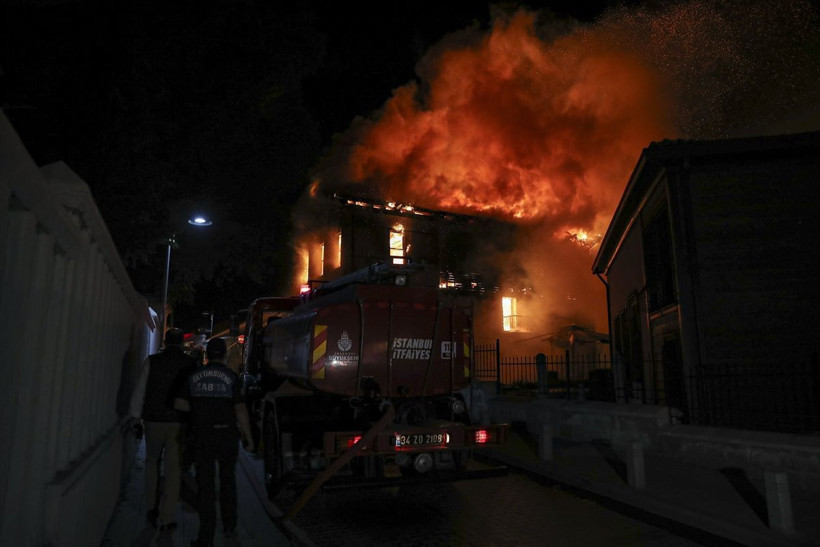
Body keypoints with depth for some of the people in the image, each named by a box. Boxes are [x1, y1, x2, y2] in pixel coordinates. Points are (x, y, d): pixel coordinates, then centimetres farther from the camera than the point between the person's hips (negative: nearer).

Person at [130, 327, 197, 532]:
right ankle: (166, 519, 9)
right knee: (173, 469, 6)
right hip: (179, 422, -1)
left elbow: (139, 391, 0)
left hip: (153, 420, 1)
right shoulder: (191, 364, -2)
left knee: (152, 462, 22)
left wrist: (137, 419, 8)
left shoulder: (152, 361, -1)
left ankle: (152, 508, 25)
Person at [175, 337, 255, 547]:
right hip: (226, 434, 0)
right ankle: (229, 526, 26)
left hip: (202, 435, 0)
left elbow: (179, 403, 1)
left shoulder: (194, 376, -1)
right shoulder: (231, 377, -8)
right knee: (227, 481, 18)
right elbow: (240, 410, -9)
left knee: (205, 484, 6)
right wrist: (248, 437, -2)